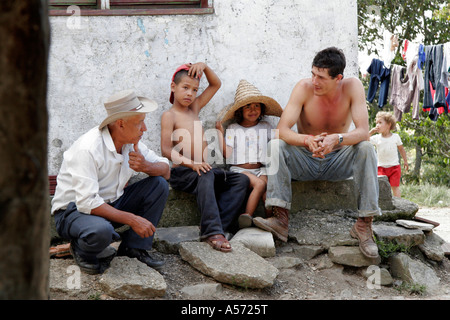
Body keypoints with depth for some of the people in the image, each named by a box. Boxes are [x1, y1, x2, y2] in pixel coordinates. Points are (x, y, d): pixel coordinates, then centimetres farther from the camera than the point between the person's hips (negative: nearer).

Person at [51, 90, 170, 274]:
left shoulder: (132, 142, -3)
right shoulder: (87, 149, -27)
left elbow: (166, 170, 4)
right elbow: (87, 203, -31)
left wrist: (146, 166, -21)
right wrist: (132, 219, -32)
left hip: (110, 204, 7)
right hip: (74, 210, -7)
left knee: (159, 184, -7)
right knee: (101, 231, -41)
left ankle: (134, 247, -4)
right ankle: (81, 249, -4)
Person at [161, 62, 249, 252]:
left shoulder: (194, 108, 19)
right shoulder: (169, 116, -2)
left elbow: (216, 85, 26)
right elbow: (166, 150, -13)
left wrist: (203, 66, 9)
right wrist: (191, 164, -26)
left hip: (200, 169, 7)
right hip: (180, 173, -7)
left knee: (241, 180, -11)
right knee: (206, 177, -38)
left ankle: (213, 228, -27)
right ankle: (213, 231, -43)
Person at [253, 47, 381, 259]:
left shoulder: (352, 87, -15)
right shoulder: (304, 88, -16)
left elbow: (363, 131, -23)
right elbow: (281, 130, -23)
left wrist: (337, 139, -44)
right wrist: (308, 140, -44)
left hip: (337, 163, 0)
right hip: (305, 162, 0)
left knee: (366, 149, -28)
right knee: (274, 146, -26)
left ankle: (364, 225, -26)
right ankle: (281, 219, -34)